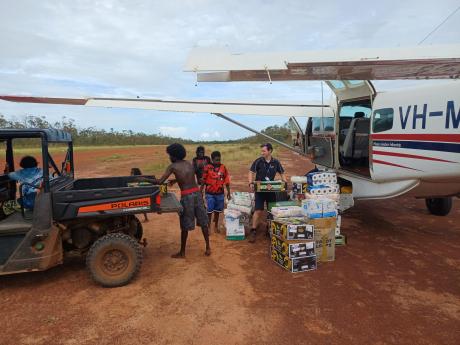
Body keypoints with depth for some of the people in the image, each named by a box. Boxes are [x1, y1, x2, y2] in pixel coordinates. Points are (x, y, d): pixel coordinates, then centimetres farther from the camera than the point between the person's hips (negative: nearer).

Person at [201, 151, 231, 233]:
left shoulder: (223, 167, -2)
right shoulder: (207, 168, -8)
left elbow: (227, 181, 3)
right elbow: (203, 181, -2)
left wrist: (229, 193, 5)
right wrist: (200, 192, 1)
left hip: (220, 193, 2)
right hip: (210, 193, -2)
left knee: (217, 211, 14)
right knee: (209, 211, 3)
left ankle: (216, 226, 28)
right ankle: (208, 227, 18)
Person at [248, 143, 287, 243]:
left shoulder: (276, 162, 1)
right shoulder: (258, 161, -5)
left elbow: (282, 174, 9)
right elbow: (251, 173, -4)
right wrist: (251, 183, -20)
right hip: (259, 190, -3)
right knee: (258, 211, -9)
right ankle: (253, 231, -3)